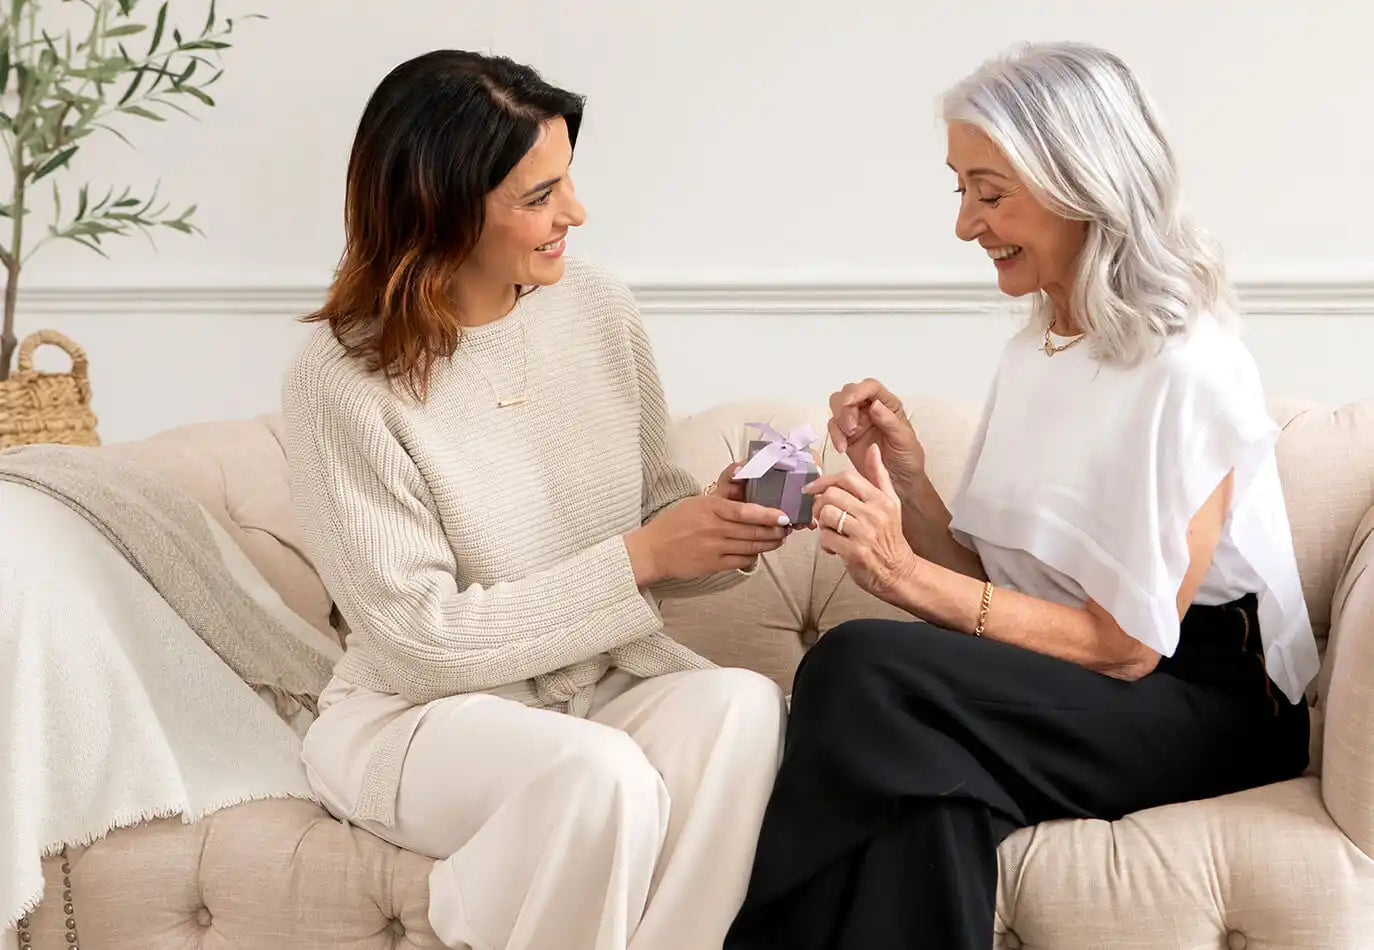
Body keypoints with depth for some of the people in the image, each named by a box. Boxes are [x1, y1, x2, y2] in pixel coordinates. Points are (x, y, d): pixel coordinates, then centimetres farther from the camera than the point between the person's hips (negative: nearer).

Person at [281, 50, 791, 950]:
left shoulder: (599, 308, -1)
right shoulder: (343, 379, -15)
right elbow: (422, 638, -16)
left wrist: (716, 520, -14)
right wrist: (640, 559, -21)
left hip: (611, 676, 5)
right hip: (423, 710, -4)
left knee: (746, 705, -27)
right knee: (600, 774, -34)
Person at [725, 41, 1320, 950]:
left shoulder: (1187, 371, -14)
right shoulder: (1034, 352, 11)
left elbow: (1129, 645, -16)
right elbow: (985, 579, 10)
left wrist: (910, 575, -20)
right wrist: (906, 476, -7)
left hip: (1200, 702, -6)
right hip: (1052, 690, 6)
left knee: (863, 666, -28)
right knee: (927, 790, -29)